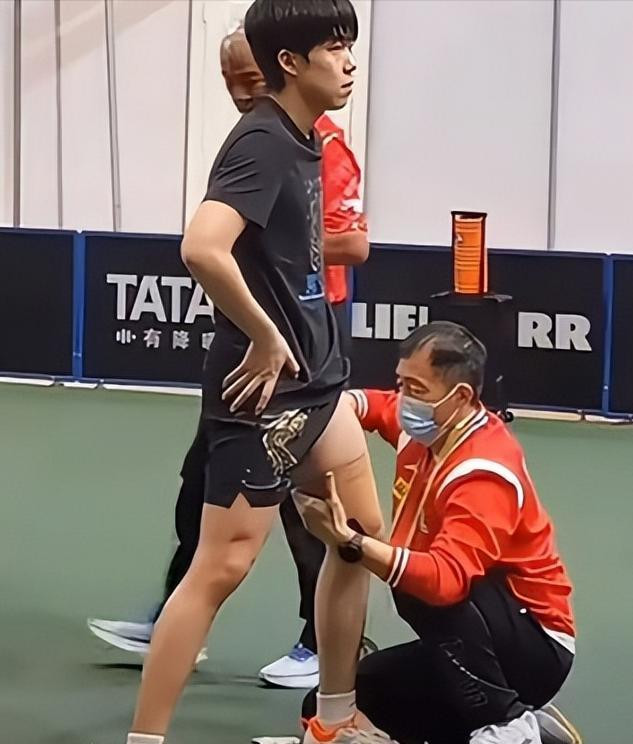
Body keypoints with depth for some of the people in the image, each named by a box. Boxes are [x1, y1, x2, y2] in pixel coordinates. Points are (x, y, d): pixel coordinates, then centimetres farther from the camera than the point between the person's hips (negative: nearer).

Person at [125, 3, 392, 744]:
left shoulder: (304, 142, 9)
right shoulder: (262, 142, -19)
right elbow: (202, 249, -34)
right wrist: (266, 338, -23)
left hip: (316, 373, 10)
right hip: (265, 384, -10)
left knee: (361, 533, 17)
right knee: (222, 567, -8)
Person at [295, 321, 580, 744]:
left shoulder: (484, 474, -26)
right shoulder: (429, 429, -2)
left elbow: (445, 579, -42)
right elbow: (375, 405, 21)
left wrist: (350, 540, -50)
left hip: (534, 647, -9)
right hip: (476, 641, 9)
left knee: (418, 591, -36)